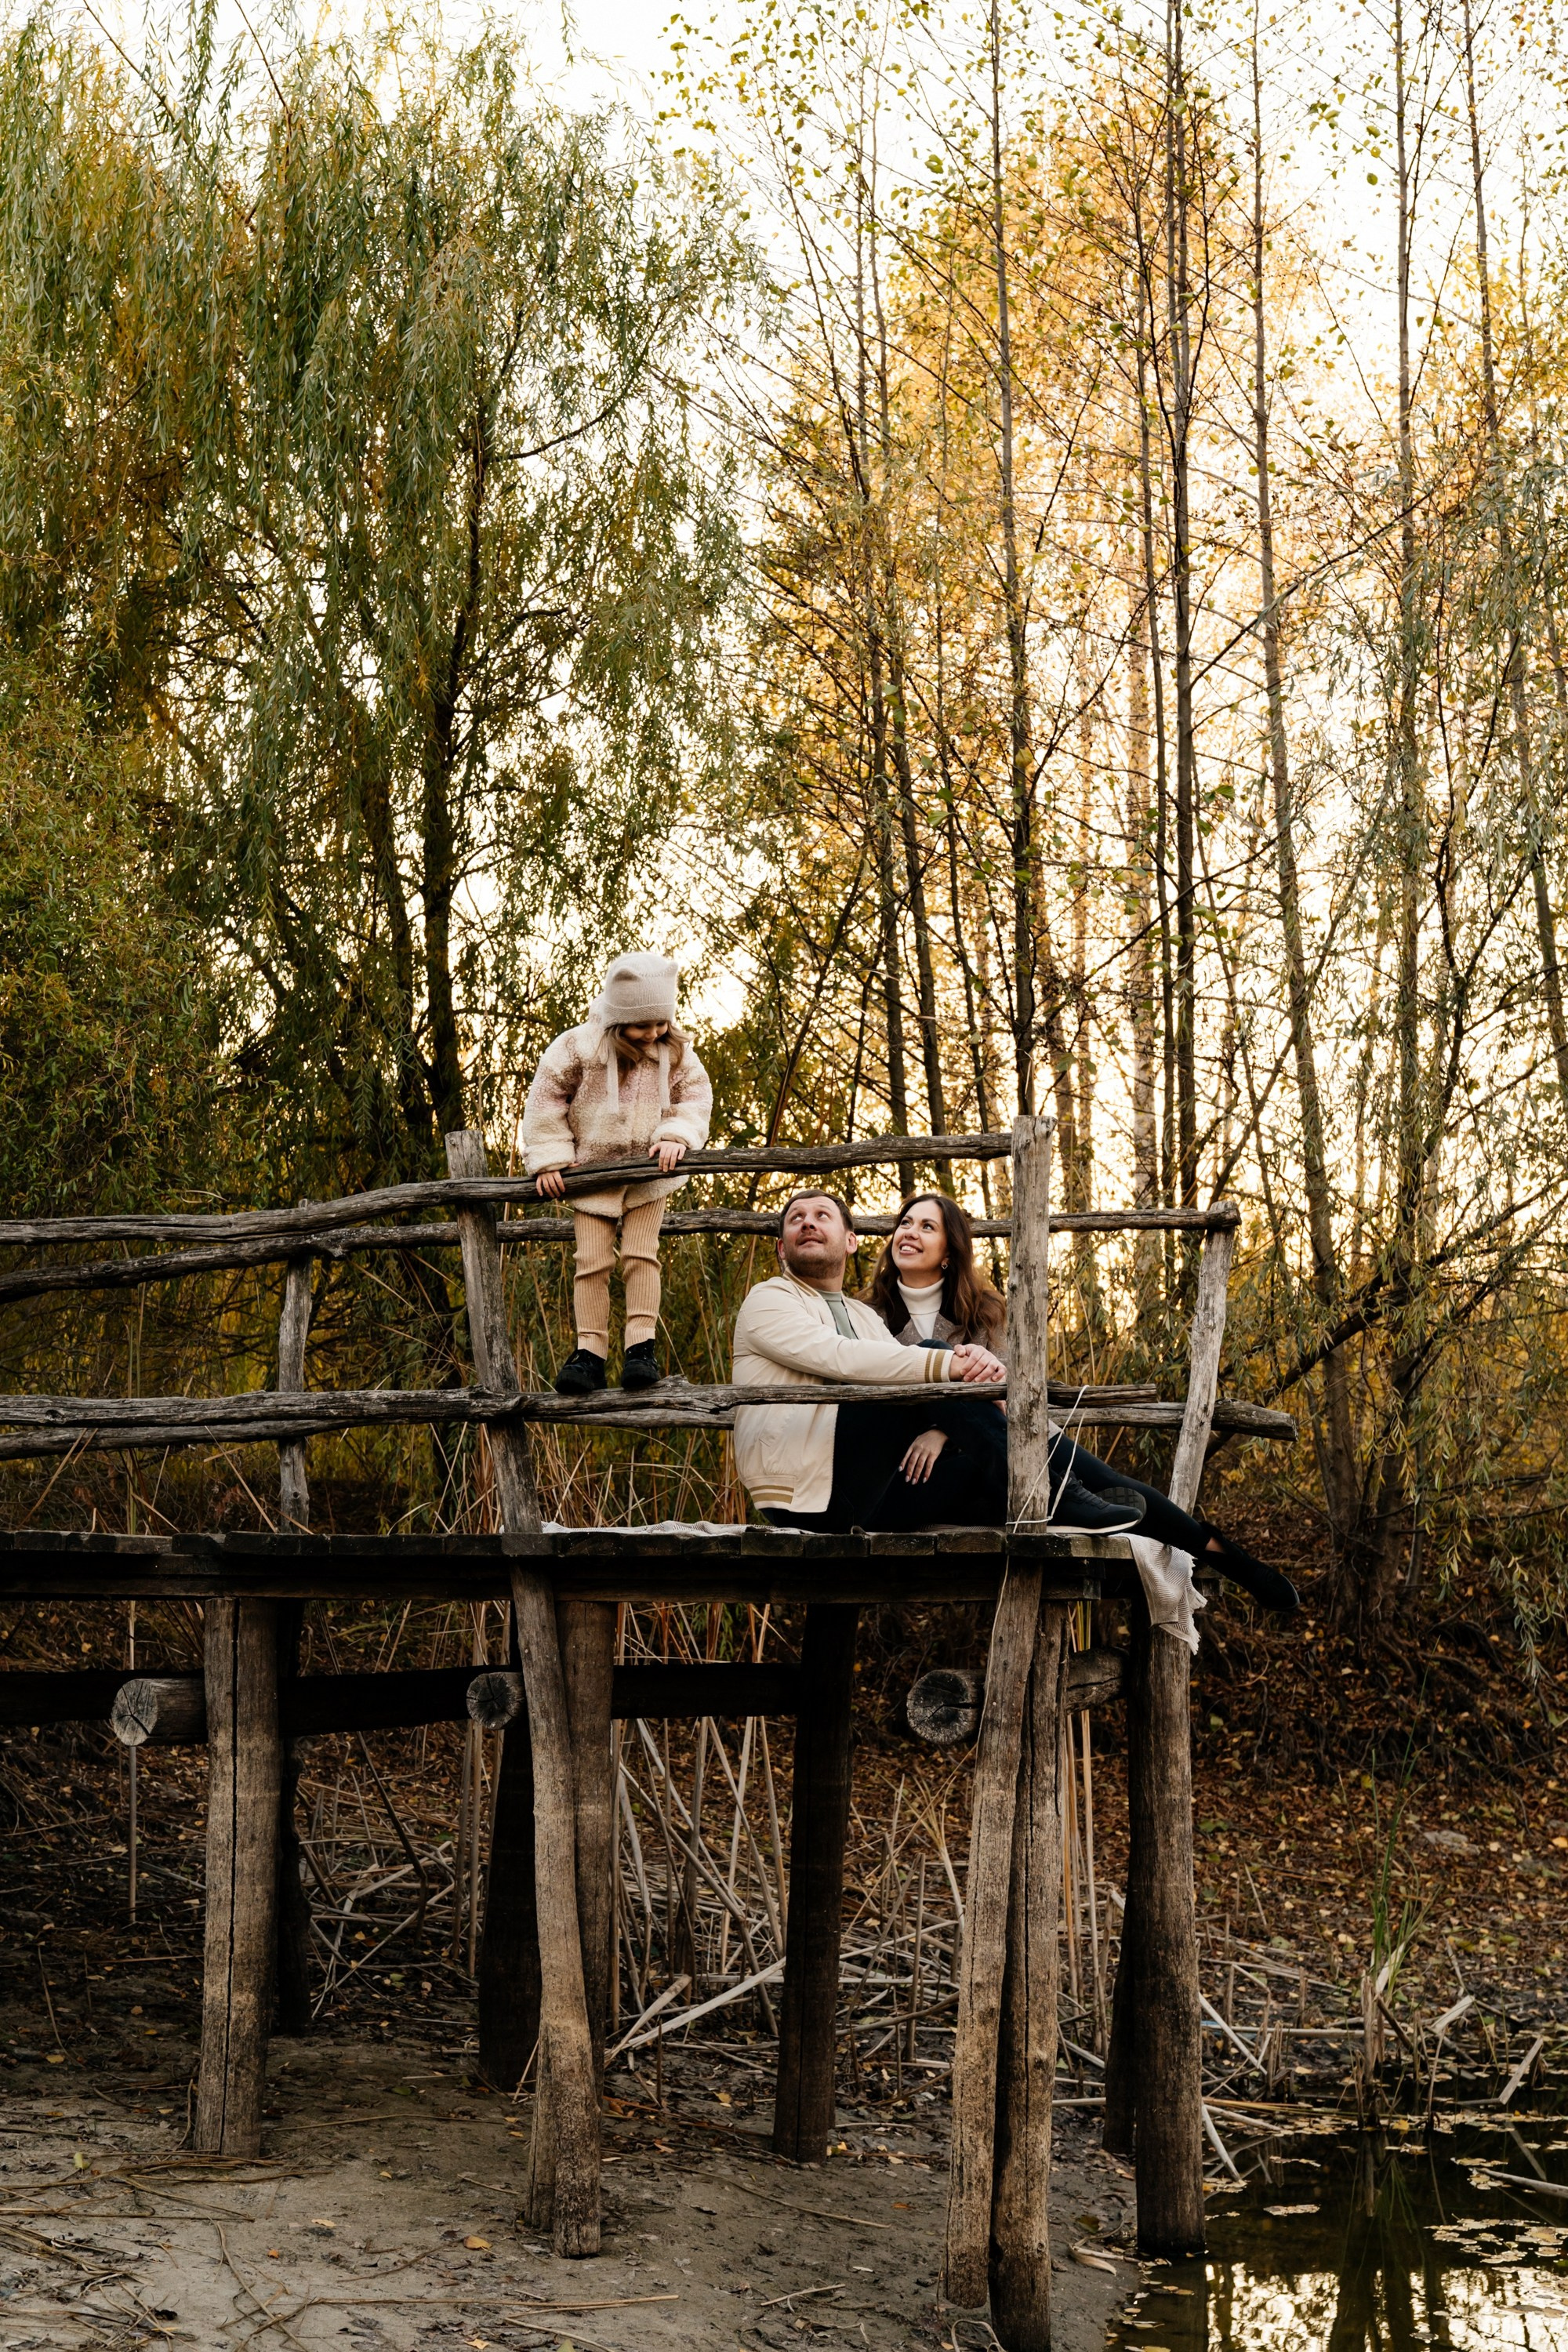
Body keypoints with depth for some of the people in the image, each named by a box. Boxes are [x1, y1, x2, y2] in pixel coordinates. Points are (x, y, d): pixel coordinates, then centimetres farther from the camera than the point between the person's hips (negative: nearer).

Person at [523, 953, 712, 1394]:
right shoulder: (580, 1046, -13)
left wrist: (677, 1137, -19)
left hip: (648, 1173, 1)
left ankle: (642, 1349, -6)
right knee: (592, 1261, -6)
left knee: (641, 1255, -7)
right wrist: (550, 1159, -9)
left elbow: (695, 1096, 1)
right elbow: (545, 1098, -6)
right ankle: (589, 1351, -4)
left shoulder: (676, 1052, -5)